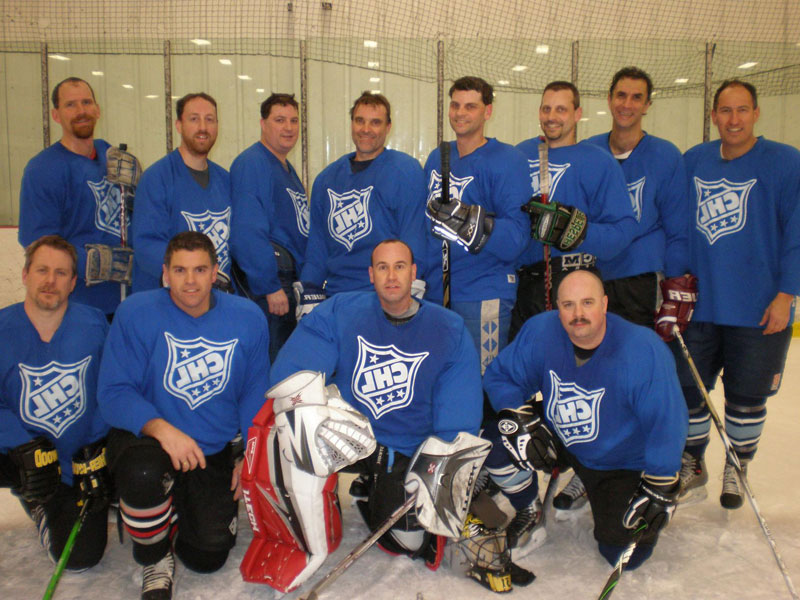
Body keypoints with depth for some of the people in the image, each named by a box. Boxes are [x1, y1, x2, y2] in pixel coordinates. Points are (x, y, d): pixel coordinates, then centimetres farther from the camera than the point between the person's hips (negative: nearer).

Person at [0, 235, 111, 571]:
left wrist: (94, 453, -11)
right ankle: (38, 503, 3)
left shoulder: (94, 324, -12)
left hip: (81, 460, 0)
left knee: (79, 558, -1)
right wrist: (28, 449, -27)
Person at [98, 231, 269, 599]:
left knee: (208, 557, -3)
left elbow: (255, 392, 3)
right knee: (142, 473, -37)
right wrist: (160, 428, -31)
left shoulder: (247, 318, -5)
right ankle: (155, 559, -3)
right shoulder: (136, 313, -12)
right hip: (145, 437, -2)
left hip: (215, 452, 2)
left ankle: (182, 510, 34)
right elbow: (113, 393, -14)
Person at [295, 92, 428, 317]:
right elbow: (317, 242, 13)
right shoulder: (327, 178, 12)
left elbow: (413, 238, -11)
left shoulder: (405, 170, -6)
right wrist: (308, 294, 7)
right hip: (334, 298, 5)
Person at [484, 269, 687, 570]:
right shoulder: (539, 331, -20)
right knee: (503, 437, -18)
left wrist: (660, 488, -21)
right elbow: (500, 376, -8)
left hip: (624, 463, -3)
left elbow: (666, 421, -23)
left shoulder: (645, 349, -29)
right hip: (559, 443, 3)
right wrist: (519, 420, -25)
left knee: (624, 553, -7)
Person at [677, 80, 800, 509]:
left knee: (746, 396, 10)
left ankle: (736, 472, 33)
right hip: (698, 305, 3)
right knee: (686, 388, 9)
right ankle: (692, 468, 31)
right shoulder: (692, 162, 5)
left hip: (759, 310, -3)